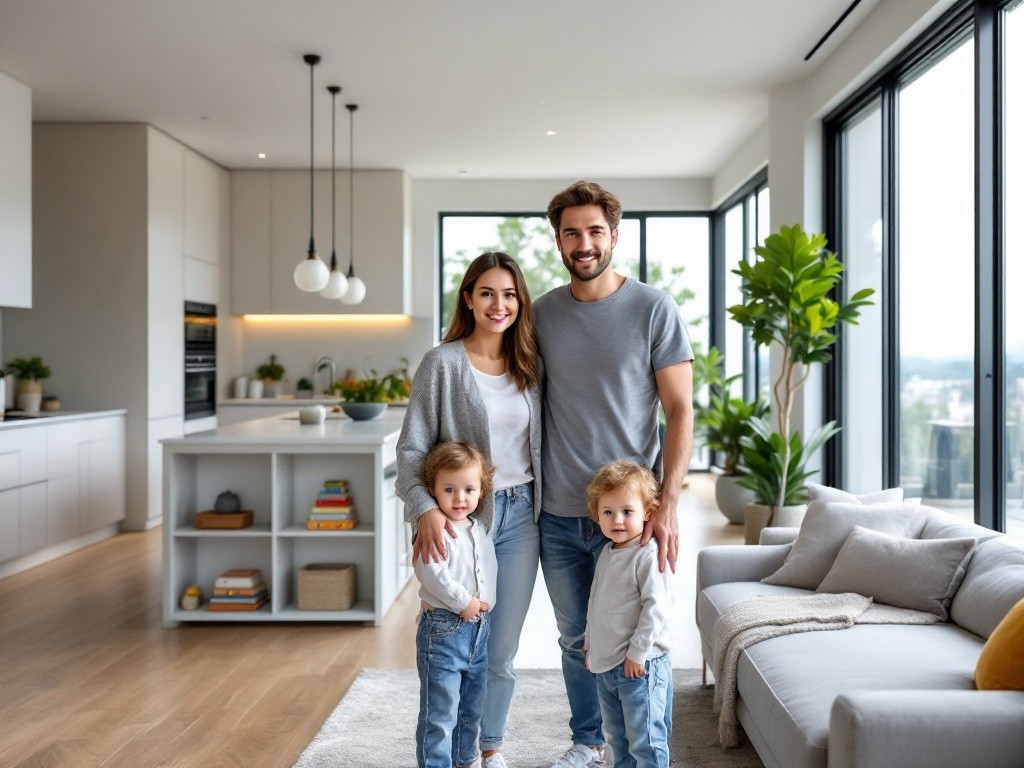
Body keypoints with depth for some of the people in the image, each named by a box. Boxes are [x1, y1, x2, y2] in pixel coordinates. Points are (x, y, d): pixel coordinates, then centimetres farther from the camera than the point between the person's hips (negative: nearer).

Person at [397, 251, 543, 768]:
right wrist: (425, 508, -24)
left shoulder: (530, 364, 6)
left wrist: (542, 507, 8)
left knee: (502, 652, 12)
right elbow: (412, 448, -9)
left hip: (521, 517, 4)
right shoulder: (442, 363, -7)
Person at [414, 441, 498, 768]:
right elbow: (431, 573, -26)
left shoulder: (481, 530, 9)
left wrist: (485, 601, 2)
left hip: (479, 628, 8)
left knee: (471, 707, 21)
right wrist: (464, 602, -19)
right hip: (443, 627, -8)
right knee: (439, 712, -3)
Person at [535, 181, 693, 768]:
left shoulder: (655, 310, -6)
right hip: (557, 514, 4)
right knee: (575, 638, 17)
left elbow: (680, 411, -7)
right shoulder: (542, 313, 5)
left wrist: (668, 504, -15)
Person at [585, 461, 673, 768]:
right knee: (617, 736, 21)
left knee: (645, 740, -3)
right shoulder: (607, 553, 9)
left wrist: (638, 651, -19)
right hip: (605, 662, 9)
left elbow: (656, 606, -21)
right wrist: (590, 641, 20)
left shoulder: (648, 554, -18)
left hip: (640, 664, -8)